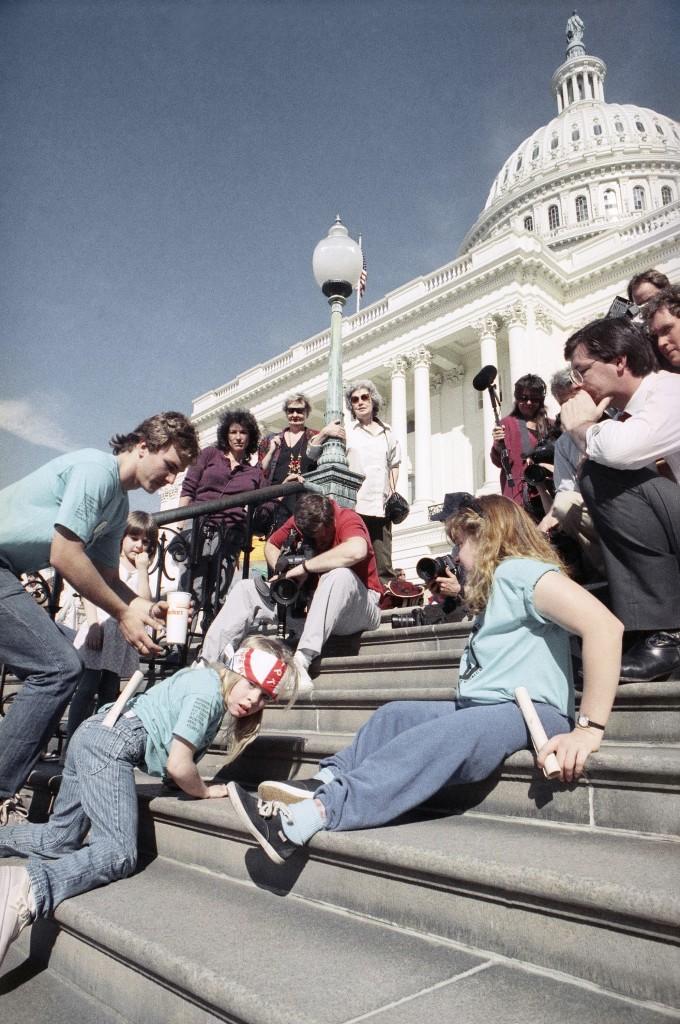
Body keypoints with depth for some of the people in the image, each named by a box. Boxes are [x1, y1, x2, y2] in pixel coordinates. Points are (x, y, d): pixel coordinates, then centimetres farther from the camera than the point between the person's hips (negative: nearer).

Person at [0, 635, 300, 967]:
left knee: (60, 841, 18)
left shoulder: (206, 679, 12)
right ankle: (28, 889, -28)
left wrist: (193, 781, 9)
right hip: (111, 745, -10)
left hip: (92, 734, 10)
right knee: (120, 854, -15)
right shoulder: (208, 692, -16)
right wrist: (205, 791, 0)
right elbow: (178, 765, -16)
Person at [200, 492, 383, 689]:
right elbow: (270, 546, 15)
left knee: (340, 575, -39)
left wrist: (305, 567, -31)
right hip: (308, 602, 6)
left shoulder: (347, 519, -18)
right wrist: (284, 572, -8)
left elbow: (357, 550, -41)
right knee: (246, 589, -3)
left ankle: (301, 660, -41)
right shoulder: (298, 522, -2)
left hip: (357, 609, -6)